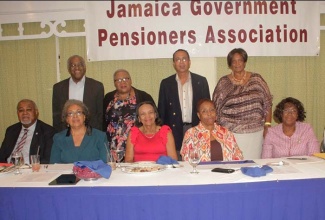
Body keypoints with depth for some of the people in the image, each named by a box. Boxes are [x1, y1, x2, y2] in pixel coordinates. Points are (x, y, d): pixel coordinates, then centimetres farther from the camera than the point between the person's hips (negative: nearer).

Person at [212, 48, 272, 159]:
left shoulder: (256, 79, 7)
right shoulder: (223, 83, 5)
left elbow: (267, 103, 8)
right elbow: (216, 108, 6)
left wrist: (267, 125, 1)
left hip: (256, 132, 1)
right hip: (231, 133, -1)